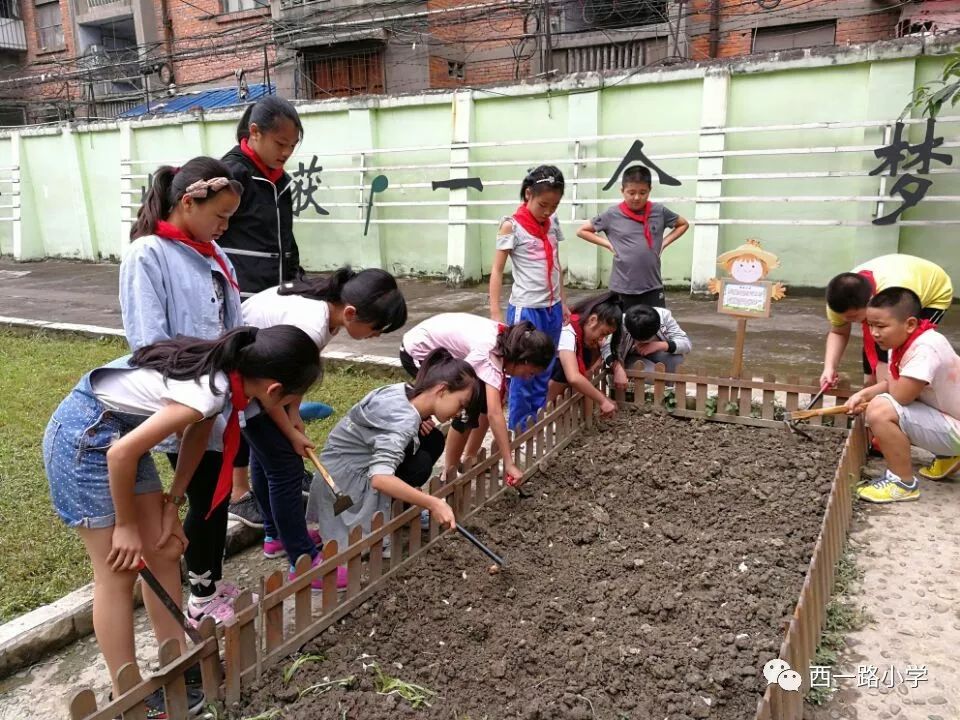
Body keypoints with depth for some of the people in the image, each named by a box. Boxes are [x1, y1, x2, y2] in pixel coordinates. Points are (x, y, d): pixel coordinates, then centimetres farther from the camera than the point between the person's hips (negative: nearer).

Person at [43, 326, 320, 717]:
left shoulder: (225, 370, -6)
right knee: (118, 573, 0)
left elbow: (197, 432, 8)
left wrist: (172, 503, 7)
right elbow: (122, 453, -26)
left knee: (165, 551, 10)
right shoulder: (209, 393, -31)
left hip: (119, 433, 8)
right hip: (81, 436, -8)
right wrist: (126, 526, -12)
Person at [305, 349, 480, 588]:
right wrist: (433, 503, -45)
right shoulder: (403, 421, -32)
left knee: (433, 440, -1)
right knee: (420, 464, -21)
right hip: (343, 475, -9)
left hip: (360, 463, 9)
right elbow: (379, 477, -45)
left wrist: (420, 422, -5)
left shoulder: (405, 392, -6)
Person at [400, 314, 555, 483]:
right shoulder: (489, 352, -33)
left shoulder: (506, 339, -8)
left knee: (486, 399, 4)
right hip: (417, 353, -9)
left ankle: (470, 460, 19)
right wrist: (509, 463, -37)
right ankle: (449, 474, 1)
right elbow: (494, 413, -38)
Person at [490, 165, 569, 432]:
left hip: (552, 308, 6)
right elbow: (497, 271, -10)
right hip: (526, 310, -6)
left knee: (544, 372, 13)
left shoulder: (552, 222, 7)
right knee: (523, 373, 3)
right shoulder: (512, 226, -10)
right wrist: (495, 315, -16)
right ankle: (518, 431, 15)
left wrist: (563, 301, 14)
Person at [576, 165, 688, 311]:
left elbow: (683, 224, 17)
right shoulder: (612, 215, -4)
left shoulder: (659, 211, 0)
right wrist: (608, 244, -3)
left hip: (653, 287, 1)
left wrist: (664, 243, 4)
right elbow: (582, 231, 5)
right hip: (623, 288, -1)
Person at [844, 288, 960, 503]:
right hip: (941, 414, 10)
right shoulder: (903, 340, -2)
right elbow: (893, 384, 8)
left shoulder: (926, 348, -29)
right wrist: (863, 394, -9)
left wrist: (890, 380, -9)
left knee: (881, 411, -27)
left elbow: (899, 395, -30)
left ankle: (904, 482, -9)